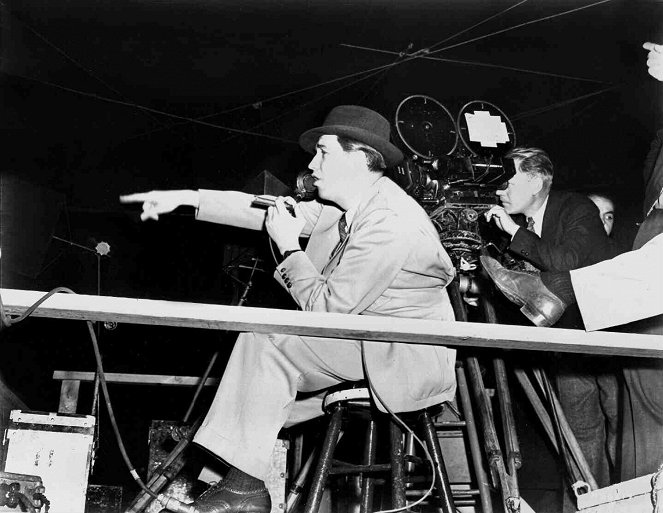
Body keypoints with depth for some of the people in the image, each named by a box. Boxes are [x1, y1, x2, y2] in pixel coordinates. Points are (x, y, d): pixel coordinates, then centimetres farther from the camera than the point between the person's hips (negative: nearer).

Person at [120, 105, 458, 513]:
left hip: (409, 360, -9)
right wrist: (186, 200, 5)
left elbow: (328, 309, -21)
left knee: (266, 340, -16)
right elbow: (264, 210, 10)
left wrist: (289, 247, -9)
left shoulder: (387, 223, -23)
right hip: (370, 342, 9)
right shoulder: (350, 204, 7)